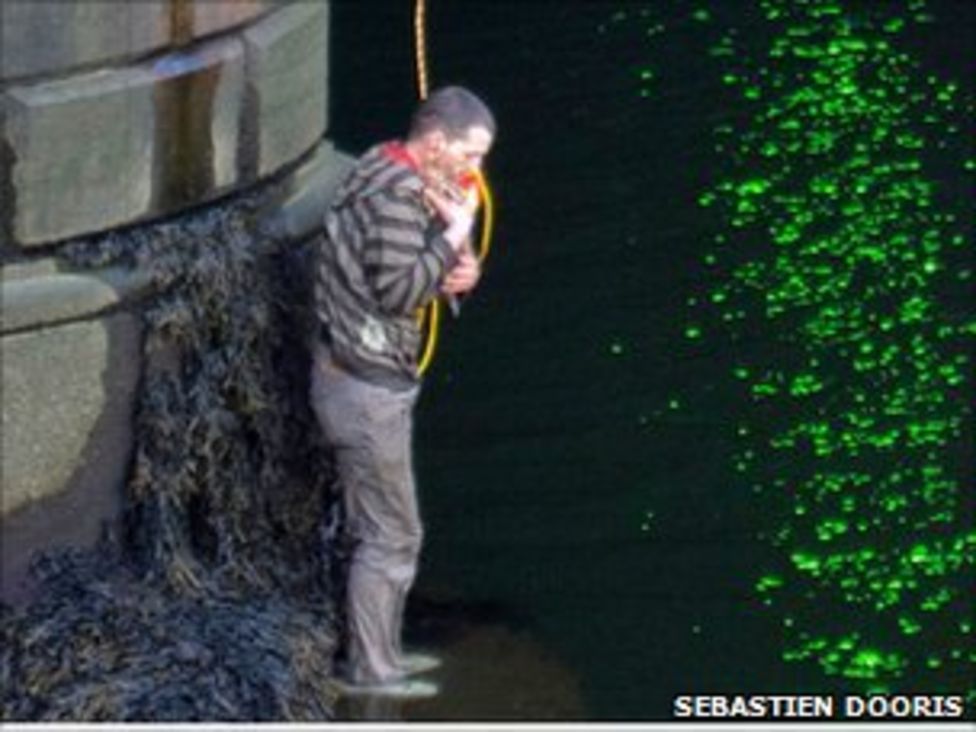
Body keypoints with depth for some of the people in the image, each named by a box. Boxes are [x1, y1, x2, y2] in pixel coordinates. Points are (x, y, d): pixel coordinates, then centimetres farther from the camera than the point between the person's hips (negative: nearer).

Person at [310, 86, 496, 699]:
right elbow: (398, 290, -27)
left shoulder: (401, 179, 11)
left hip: (376, 377, 10)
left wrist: (456, 271, -4)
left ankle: (380, 650, 31)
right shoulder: (395, 195, -22)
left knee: (379, 527, 20)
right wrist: (454, 234, -18)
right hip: (366, 387, -10)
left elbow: (411, 276, 17)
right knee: (391, 534, -1)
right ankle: (370, 671, 8)